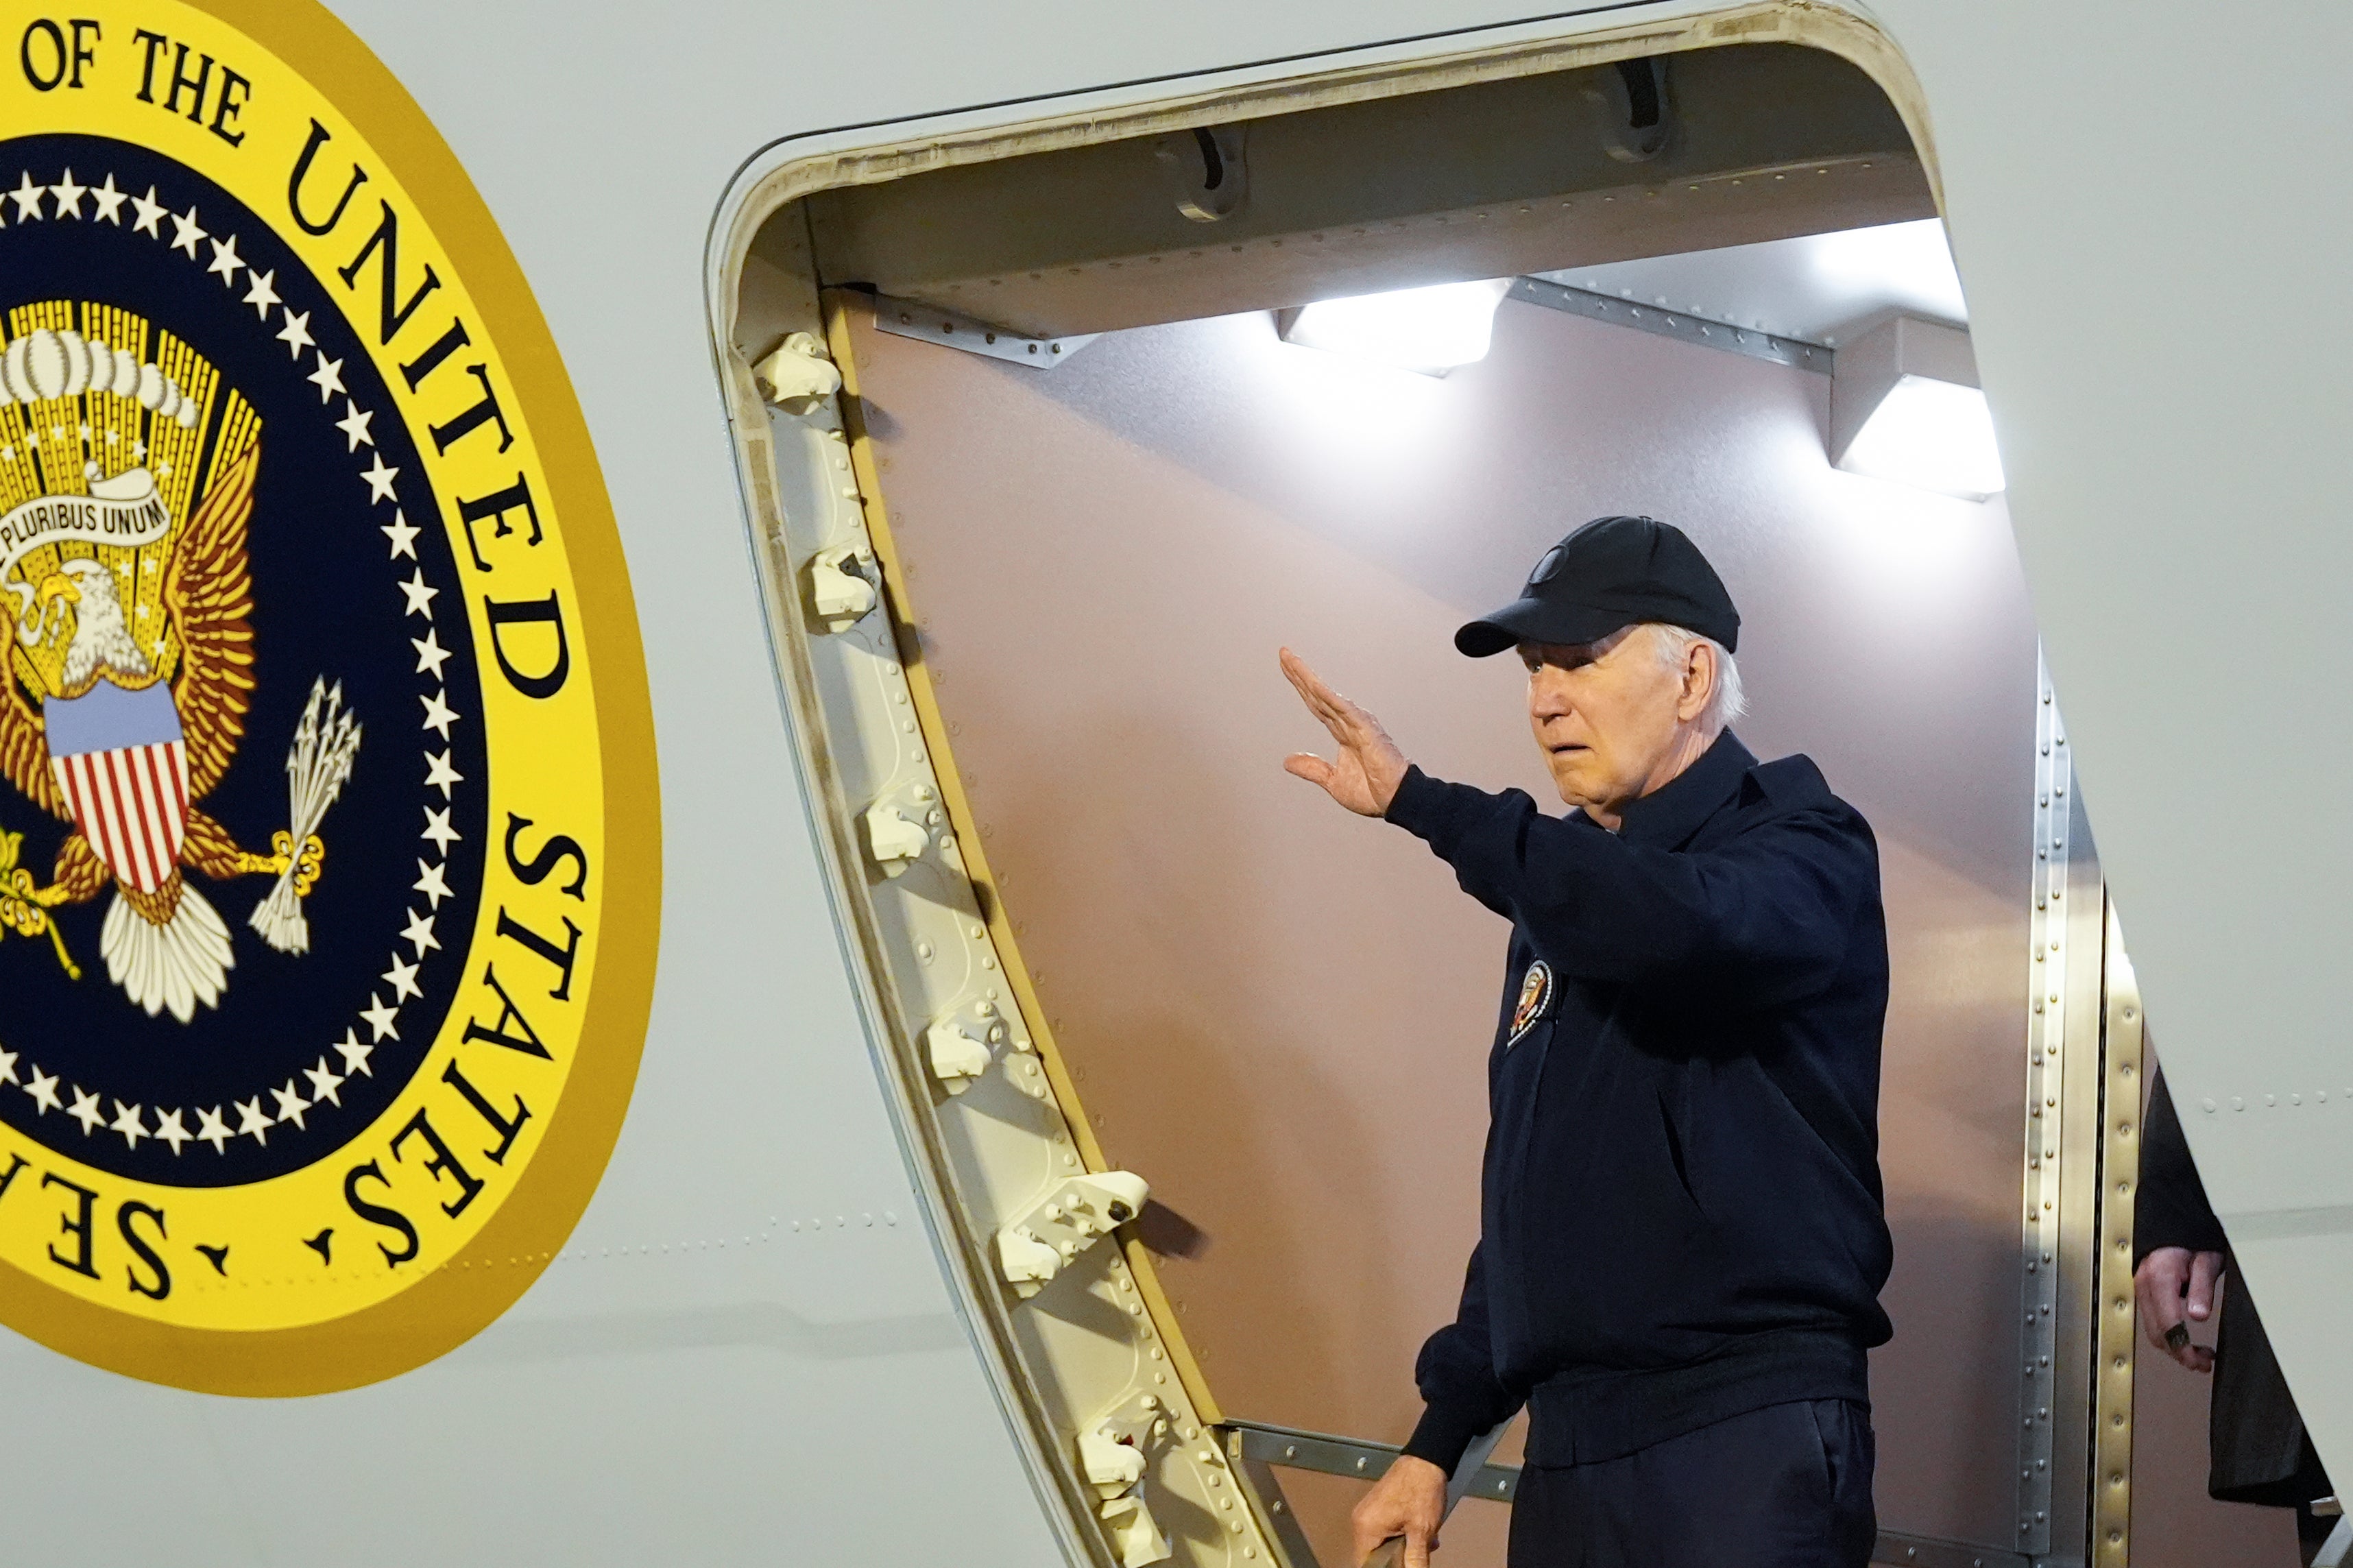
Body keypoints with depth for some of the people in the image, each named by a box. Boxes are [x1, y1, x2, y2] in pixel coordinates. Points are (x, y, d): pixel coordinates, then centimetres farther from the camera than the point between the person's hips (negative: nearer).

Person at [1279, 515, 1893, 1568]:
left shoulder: (1800, 846, -4)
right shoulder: (1569, 896, 20)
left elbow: (1672, 926, -29)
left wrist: (1416, 800, -22)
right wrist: (1439, 1440, 18)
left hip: (1745, 1442, -7)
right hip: (1565, 1457, 7)